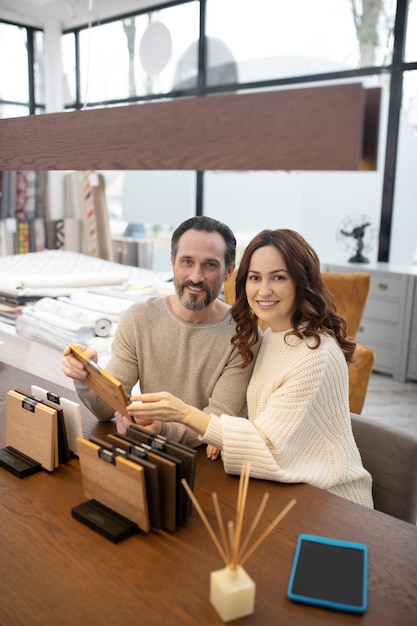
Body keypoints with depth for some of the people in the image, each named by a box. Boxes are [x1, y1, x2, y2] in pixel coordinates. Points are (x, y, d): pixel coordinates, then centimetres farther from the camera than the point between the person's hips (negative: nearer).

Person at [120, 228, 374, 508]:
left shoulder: (317, 356, -24)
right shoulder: (272, 336, 2)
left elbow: (270, 443, -23)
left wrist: (186, 414, -31)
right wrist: (224, 437, -12)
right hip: (286, 488, 7)